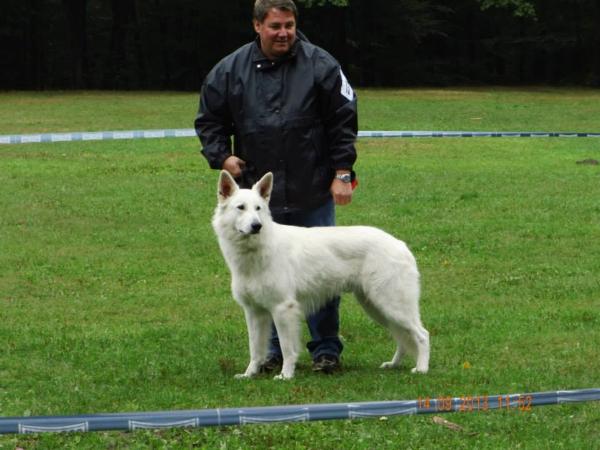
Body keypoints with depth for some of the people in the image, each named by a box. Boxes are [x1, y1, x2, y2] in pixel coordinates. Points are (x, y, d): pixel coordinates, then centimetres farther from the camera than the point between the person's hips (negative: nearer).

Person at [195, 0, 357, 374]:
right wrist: (221, 156, -2)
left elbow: (343, 121, -1)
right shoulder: (231, 71, 2)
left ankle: (326, 349, 12)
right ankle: (276, 350, 18)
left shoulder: (320, 65, -4)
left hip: (313, 193, -2)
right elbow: (209, 119, 13)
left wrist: (342, 172, -5)